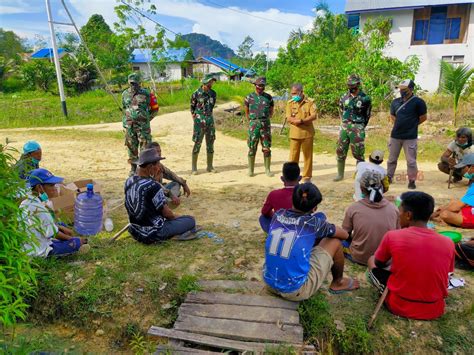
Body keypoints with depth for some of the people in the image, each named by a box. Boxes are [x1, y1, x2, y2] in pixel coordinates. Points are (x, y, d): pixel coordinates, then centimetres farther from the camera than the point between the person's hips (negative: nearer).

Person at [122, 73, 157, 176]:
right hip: (129, 125, 3)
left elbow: (153, 108, 6)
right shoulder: (125, 94, 9)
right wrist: (127, 119, 13)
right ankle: (133, 168, 18)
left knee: (145, 146, -4)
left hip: (143, 125, -3)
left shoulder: (146, 93, -1)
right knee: (131, 147, 8)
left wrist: (146, 118, 3)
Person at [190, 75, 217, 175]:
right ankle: (194, 167, 5)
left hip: (210, 120, 5)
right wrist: (195, 119, 2)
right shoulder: (196, 94, -6)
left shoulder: (213, 93, 6)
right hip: (199, 122, -4)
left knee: (210, 144, 7)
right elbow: (192, 107, 3)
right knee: (197, 144, -3)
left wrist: (208, 117, 14)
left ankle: (210, 166, 17)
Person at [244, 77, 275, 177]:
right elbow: (246, 111, 14)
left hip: (265, 124, 1)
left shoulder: (268, 97, 7)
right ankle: (250, 170, 11)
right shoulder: (249, 97, 5)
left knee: (266, 148, 1)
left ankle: (267, 170, 10)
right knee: (252, 148, 2)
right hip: (253, 124, -1)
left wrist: (265, 120, 10)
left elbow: (271, 111, 15)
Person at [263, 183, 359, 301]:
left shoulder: (278, 215, 0)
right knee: (335, 242, 7)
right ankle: (338, 283, 30)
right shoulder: (314, 222, -11)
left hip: (269, 284, 6)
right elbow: (345, 235, 6)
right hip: (296, 291, -5)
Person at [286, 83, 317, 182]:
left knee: (308, 155, 7)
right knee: (293, 155, 3)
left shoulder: (310, 102, -1)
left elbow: (314, 116, -11)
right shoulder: (290, 103, 4)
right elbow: (289, 119, -6)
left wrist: (301, 120, -22)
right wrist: (305, 120, -16)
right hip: (294, 134, 1)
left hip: (307, 133, -1)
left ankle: (307, 176, 19)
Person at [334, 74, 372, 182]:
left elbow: (367, 115, 5)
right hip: (344, 127, 4)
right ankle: (340, 174, 18)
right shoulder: (344, 97, 7)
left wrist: (360, 127, 10)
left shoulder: (365, 98, -4)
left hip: (357, 128, -4)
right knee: (340, 151, 6)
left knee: (358, 153, -2)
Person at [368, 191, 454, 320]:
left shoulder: (392, 236, -15)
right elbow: (443, 275, 10)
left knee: (372, 261, 15)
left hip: (399, 306, -3)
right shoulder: (448, 243, -8)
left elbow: (378, 263, 4)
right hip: (435, 310, 4)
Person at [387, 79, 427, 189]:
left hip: (410, 137, -5)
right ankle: (389, 177, 28)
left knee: (411, 161, 2)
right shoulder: (395, 102, 6)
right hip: (395, 135, 5)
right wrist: (400, 125, 9)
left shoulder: (418, 102, -8)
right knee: (391, 159, 14)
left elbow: (423, 117, -2)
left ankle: (412, 181, 15)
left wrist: (411, 125, 4)